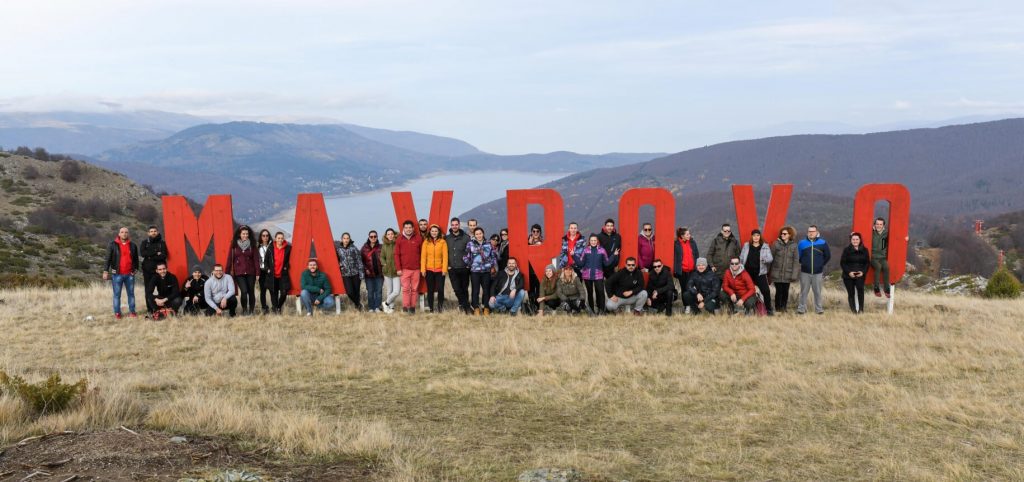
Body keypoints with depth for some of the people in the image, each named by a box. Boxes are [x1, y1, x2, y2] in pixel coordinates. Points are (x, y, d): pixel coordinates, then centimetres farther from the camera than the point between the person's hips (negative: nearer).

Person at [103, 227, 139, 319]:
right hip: (117, 274, -3)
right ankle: (117, 313, 6)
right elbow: (108, 258, -3)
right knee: (117, 294, 2)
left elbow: (136, 258, 17)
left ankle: (132, 311, 15)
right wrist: (105, 271, -8)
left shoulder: (133, 245, 9)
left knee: (131, 293, 8)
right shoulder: (112, 245, -1)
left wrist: (136, 269, 9)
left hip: (130, 274, 3)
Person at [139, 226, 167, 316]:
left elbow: (164, 256, -7)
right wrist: (156, 253, -10)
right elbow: (142, 253, -7)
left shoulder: (162, 243, 6)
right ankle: (149, 310, 6)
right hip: (147, 269, 1)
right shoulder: (144, 243, 10)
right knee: (148, 290, 2)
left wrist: (150, 257, -10)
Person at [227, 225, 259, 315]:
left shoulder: (252, 246, 4)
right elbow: (230, 259, 4)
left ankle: (251, 311, 16)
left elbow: (256, 259, 3)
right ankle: (244, 310, 3)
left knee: (251, 291, 3)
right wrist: (227, 273, 1)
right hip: (239, 273, -1)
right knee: (244, 291, -14)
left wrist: (257, 273, -4)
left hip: (250, 272, 1)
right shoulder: (234, 245, 4)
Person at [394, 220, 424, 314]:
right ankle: (405, 307, -3)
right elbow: (396, 254, 2)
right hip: (404, 269, -1)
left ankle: (412, 307, 9)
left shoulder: (418, 239, 3)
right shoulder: (400, 240, 3)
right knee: (405, 289, -3)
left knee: (414, 289, 4)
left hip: (416, 269, 1)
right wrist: (398, 268, -4)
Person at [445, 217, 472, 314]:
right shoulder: (447, 238, 6)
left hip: (464, 268, -1)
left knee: (464, 289, 5)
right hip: (452, 269, 1)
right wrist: (447, 265, 4)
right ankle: (465, 306, 9)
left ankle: (464, 305, 18)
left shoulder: (466, 237, 0)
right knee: (456, 289, -4)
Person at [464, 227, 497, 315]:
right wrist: (470, 265, 3)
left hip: (486, 271, 2)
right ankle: (476, 308, 6)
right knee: (475, 290, -1)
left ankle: (486, 308, 13)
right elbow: (465, 256, 0)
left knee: (486, 290, 5)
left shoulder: (488, 244, 9)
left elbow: (494, 256, 15)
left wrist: (493, 266, 9)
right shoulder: (470, 244, 0)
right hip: (475, 271, -2)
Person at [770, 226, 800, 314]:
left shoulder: (793, 245, 1)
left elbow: (796, 260, 0)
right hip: (777, 273, -1)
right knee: (779, 291, -2)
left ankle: (784, 308, 19)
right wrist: (769, 271, 2)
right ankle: (777, 309, 10)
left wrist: (794, 274, -6)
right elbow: (771, 257, 3)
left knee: (785, 291, 6)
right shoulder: (776, 244, -1)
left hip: (787, 273, 1)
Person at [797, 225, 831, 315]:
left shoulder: (823, 243, -1)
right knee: (804, 291, 3)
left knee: (817, 292, 6)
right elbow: (798, 256, 11)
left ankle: (819, 309, 14)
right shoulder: (802, 243, 0)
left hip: (818, 273, 0)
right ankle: (801, 308, 8)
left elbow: (828, 256, 10)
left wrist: (821, 264, 9)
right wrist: (803, 263, 6)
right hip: (805, 272, 0)